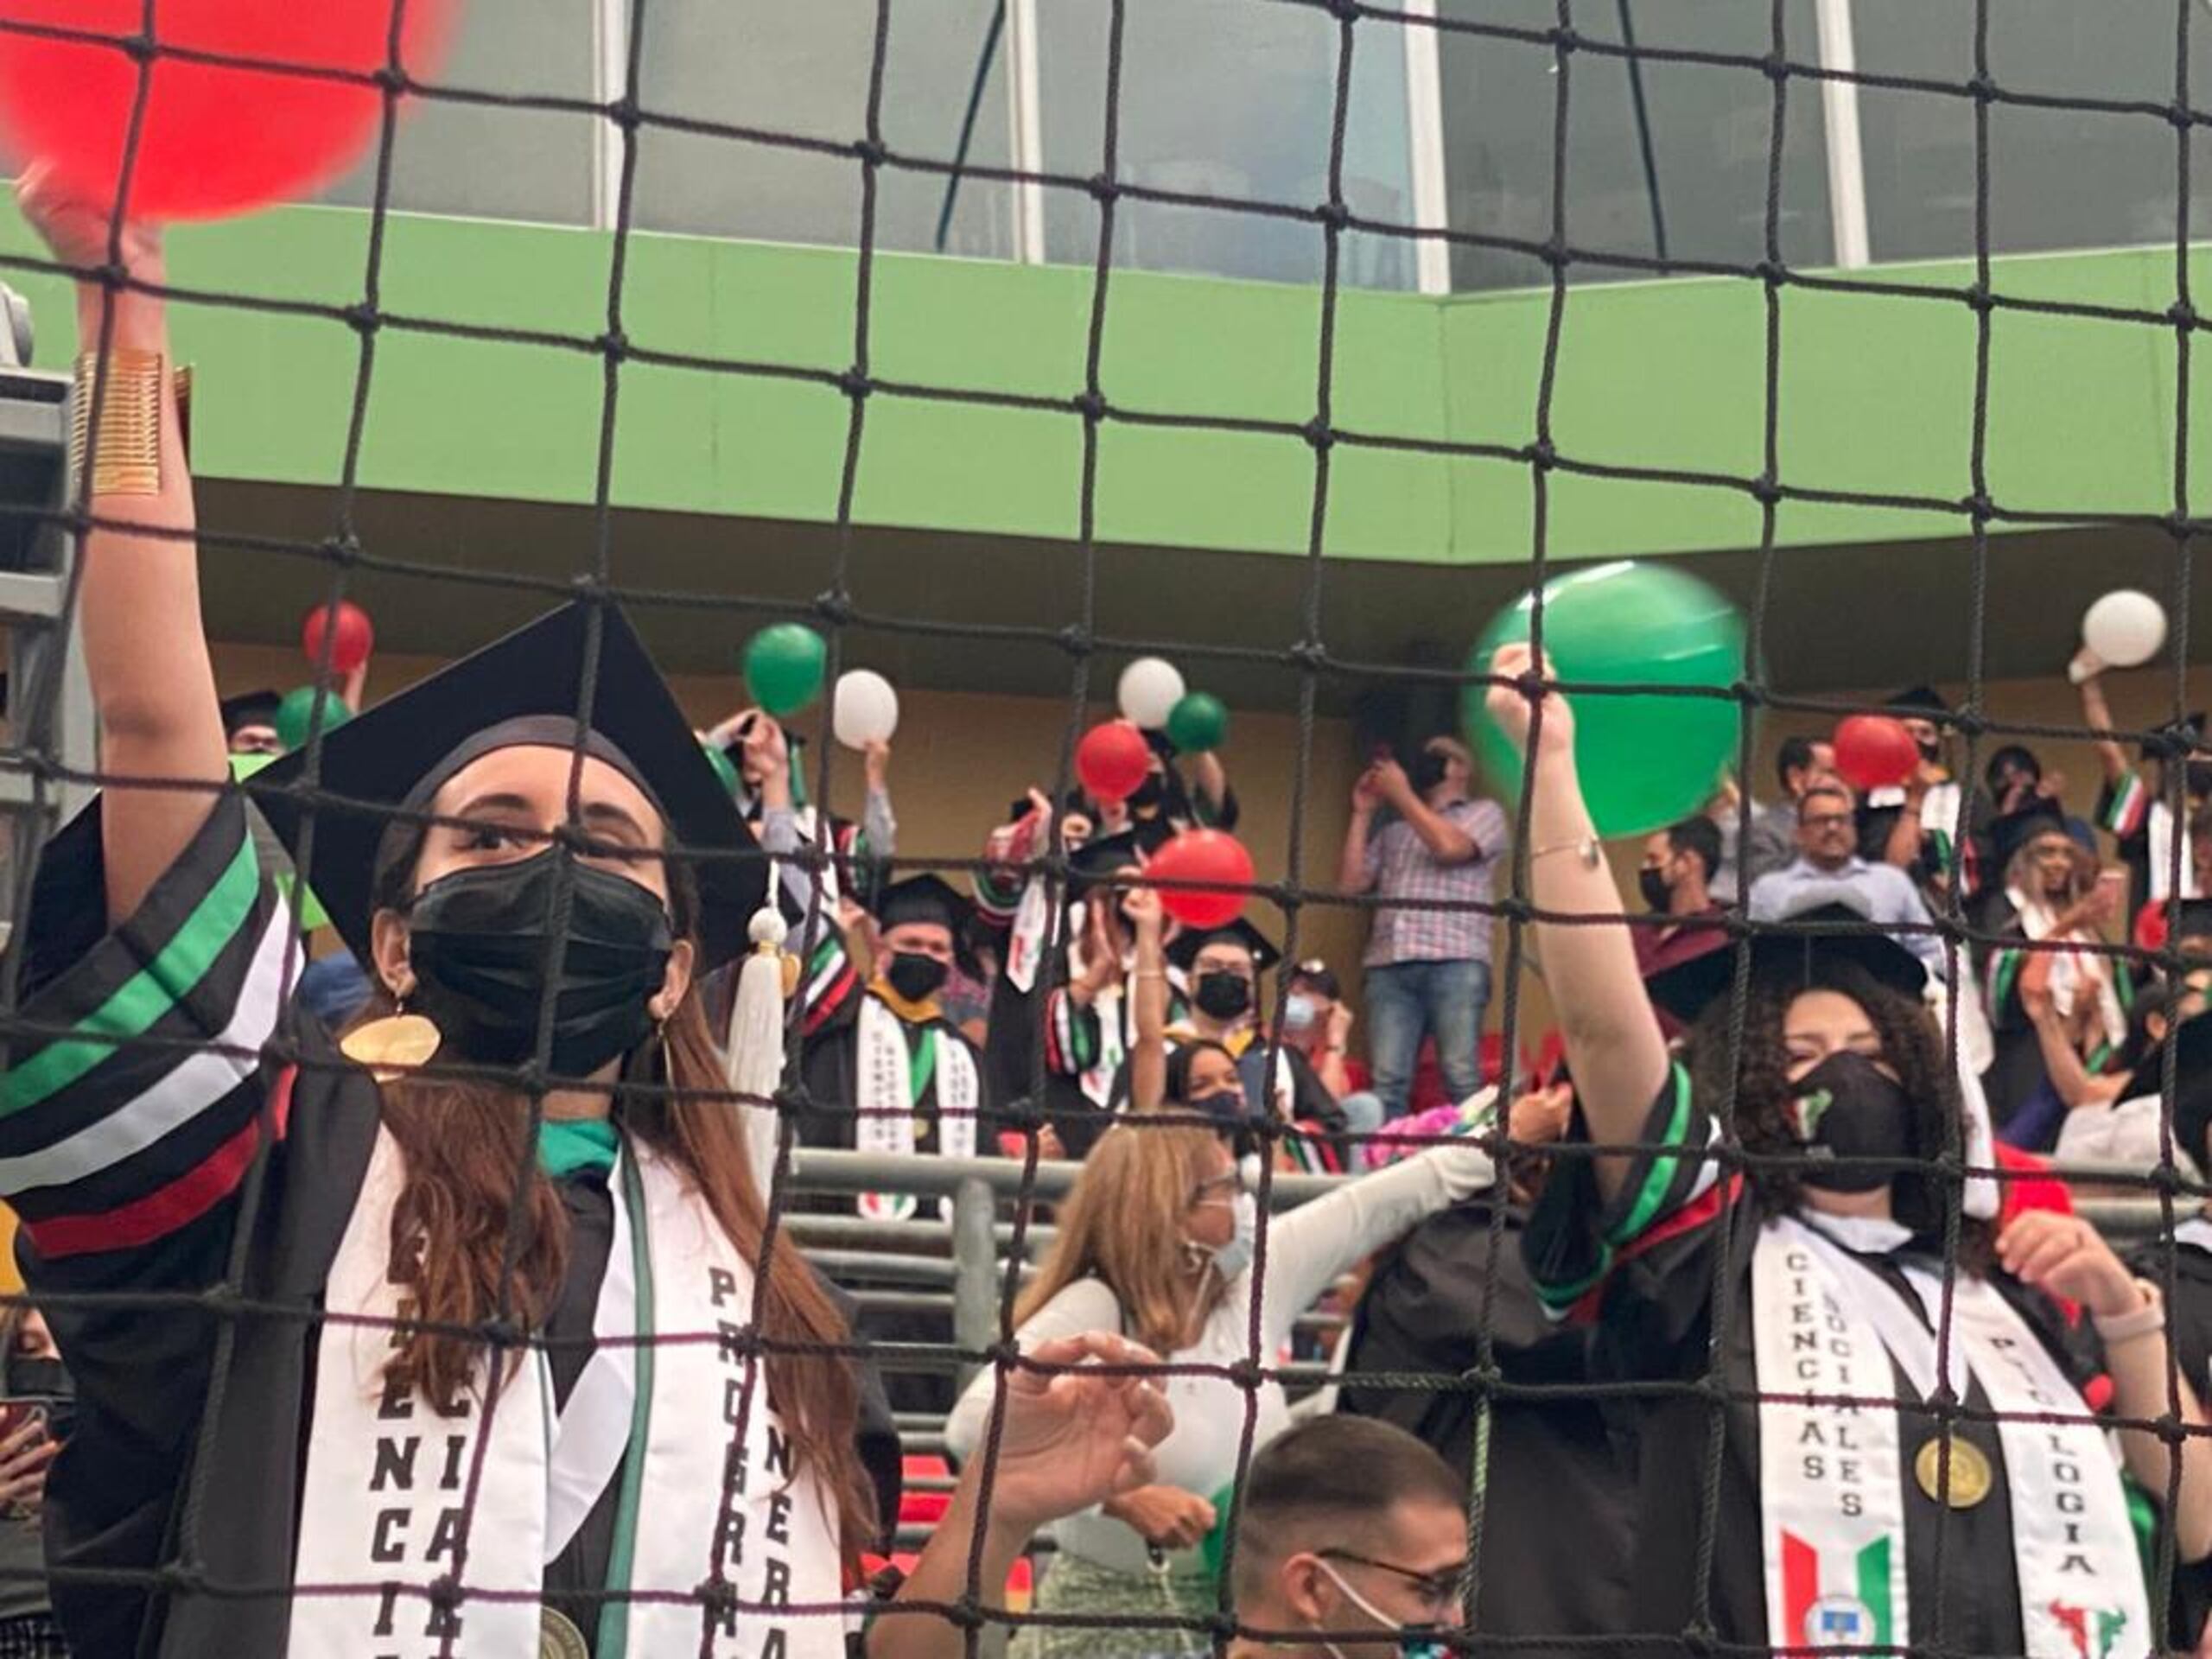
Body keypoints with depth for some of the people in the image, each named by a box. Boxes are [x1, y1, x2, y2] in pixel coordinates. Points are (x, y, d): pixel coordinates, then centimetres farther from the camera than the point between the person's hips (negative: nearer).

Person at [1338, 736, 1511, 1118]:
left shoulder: (1485, 813, 17)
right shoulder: (1392, 832, 30)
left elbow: (1447, 846, -4)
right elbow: (1350, 882, 19)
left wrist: (1401, 794, 6)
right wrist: (1363, 814, 18)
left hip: (1455, 962, -4)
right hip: (1389, 966, 4)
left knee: (1461, 1079, -13)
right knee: (1387, 1083, -9)